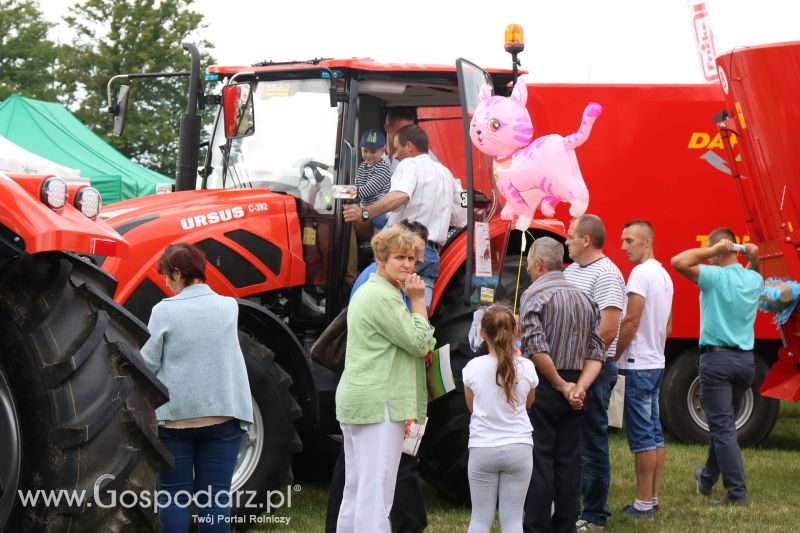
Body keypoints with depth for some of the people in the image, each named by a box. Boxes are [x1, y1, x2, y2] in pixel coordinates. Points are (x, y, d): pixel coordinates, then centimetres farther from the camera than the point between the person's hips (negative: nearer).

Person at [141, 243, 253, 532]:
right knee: (215, 497, 3)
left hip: (174, 417, -2)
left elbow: (148, 364, -6)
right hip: (222, 415, 2)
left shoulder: (164, 311, -8)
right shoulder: (228, 306, 2)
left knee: (173, 496, 6)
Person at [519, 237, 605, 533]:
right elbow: (596, 352, 5)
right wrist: (579, 387, -6)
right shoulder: (584, 299, 11)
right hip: (574, 390, 6)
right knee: (567, 459, 11)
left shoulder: (534, 295, -10)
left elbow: (537, 349, -21)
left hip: (542, 387, -6)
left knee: (539, 461, -3)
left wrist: (561, 385, -12)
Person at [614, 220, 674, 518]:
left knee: (641, 435, -7)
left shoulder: (641, 273, -15)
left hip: (638, 365, -10)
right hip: (656, 363, 10)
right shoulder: (664, 276, 15)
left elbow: (631, 322, -19)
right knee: (654, 432, 12)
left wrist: (613, 359, -11)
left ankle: (643, 504, -5)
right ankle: (653, 498, 17)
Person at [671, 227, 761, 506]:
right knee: (724, 423, 21)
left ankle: (737, 493, -8)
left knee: (722, 427, -4)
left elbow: (678, 262, -22)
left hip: (717, 357, -7)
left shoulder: (716, 277, -15)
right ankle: (708, 478, 38)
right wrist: (753, 259, 12)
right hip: (746, 359, 7)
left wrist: (713, 250, -15)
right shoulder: (754, 281, 6)